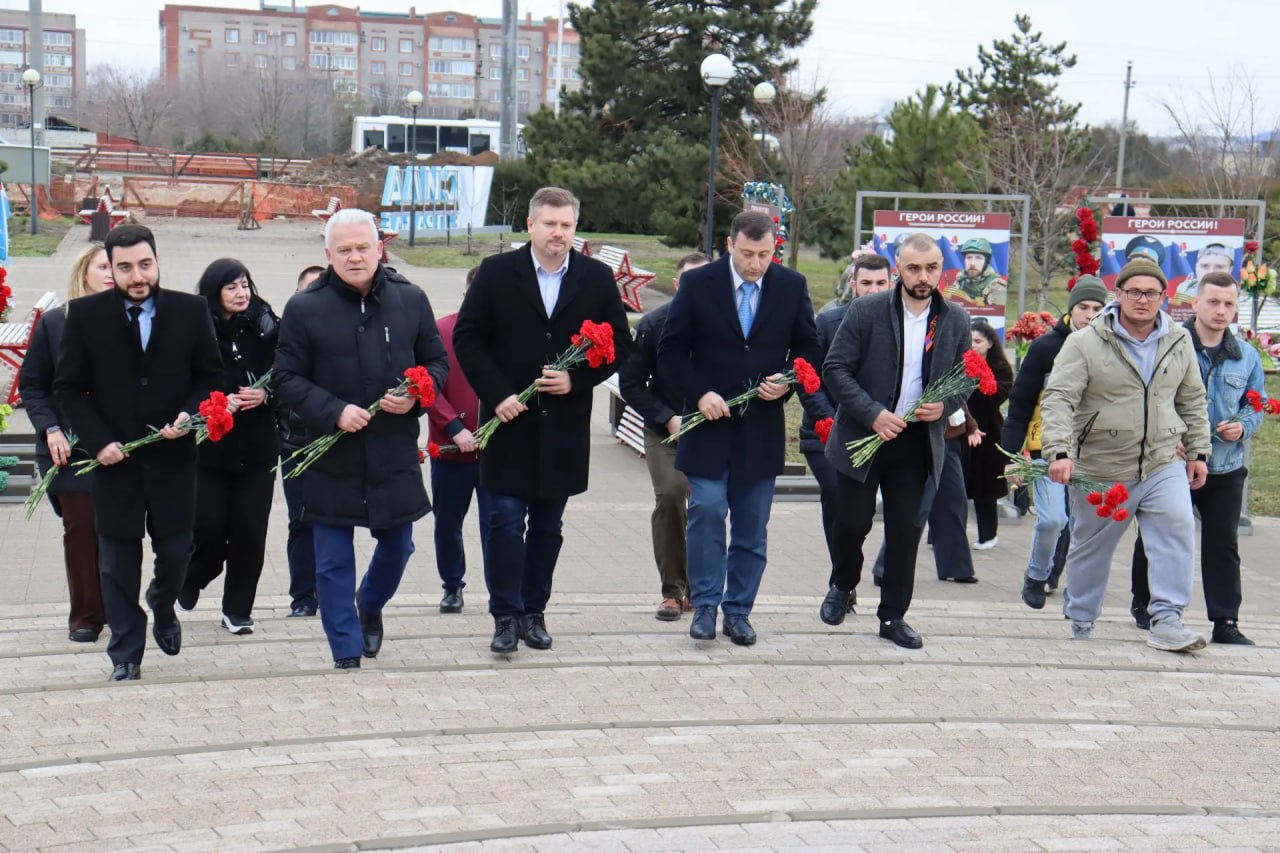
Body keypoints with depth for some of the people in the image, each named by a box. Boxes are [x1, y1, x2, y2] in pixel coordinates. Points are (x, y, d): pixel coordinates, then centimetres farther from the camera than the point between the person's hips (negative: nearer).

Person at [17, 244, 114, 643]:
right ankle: (85, 617, 11)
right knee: (81, 527, 1)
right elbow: (31, 385, 6)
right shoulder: (54, 323, 2)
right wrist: (50, 429, -6)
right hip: (71, 447, 0)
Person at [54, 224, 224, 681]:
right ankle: (125, 655, 15)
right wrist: (97, 441, -11)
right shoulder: (85, 314, -3)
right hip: (114, 459, -1)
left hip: (173, 455, 1)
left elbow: (211, 376, 6)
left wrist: (190, 414, -12)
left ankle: (163, 608, 41)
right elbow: (68, 387, 0)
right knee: (118, 561, 5)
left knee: (175, 550, 8)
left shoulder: (191, 310, -1)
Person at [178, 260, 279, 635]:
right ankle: (186, 585, 30)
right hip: (209, 446, -2)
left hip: (258, 447, 2)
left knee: (249, 532, 3)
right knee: (209, 530, -1)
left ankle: (238, 610, 17)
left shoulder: (266, 329, 1)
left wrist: (264, 395, -12)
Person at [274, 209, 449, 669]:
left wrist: (416, 396, -10)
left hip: (395, 455, 3)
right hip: (332, 458, -2)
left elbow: (437, 362, 10)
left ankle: (370, 606, 48)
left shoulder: (411, 299, 2)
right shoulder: (304, 308, -5)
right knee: (333, 563, 3)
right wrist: (333, 411, -19)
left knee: (397, 545, 17)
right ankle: (347, 656, 15)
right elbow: (287, 378, -4)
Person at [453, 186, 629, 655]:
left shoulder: (597, 279, 4)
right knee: (506, 521, -3)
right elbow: (466, 338, -1)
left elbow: (619, 344, 6)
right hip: (509, 421, -2)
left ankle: (534, 612, 20)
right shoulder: (496, 273, 0)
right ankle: (505, 615, 5)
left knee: (547, 525, 10)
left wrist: (577, 379, -9)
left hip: (564, 426, 2)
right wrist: (497, 395, -10)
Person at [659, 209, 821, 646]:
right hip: (710, 418, -2)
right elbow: (671, 349, -1)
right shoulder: (698, 283, -4)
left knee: (752, 524, 6)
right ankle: (705, 606, 3)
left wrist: (787, 381, -10)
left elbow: (808, 347, 9)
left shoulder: (792, 286, 1)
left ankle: (739, 610, 16)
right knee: (707, 512, -8)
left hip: (763, 426, 2)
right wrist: (700, 393, -13)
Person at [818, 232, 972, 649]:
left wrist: (945, 406, -10)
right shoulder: (866, 311, -7)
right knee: (853, 522, 2)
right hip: (864, 437, -2)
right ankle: (842, 587, 31)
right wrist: (872, 413, -19)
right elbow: (835, 369, -9)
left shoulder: (955, 320, 3)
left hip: (917, 442, 2)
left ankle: (893, 616, 16)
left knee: (906, 530, 3)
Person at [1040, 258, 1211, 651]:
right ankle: (1080, 625, 30)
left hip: (1163, 465, 3)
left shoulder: (1179, 342, 6)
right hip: (1100, 469, -2)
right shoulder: (1085, 343, -9)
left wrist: (1198, 452, 14)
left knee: (1177, 528, -19)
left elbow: (1193, 401, 17)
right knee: (1090, 547, 11)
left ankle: (1166, 619, -13)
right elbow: (1058, 398, -16)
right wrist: (1060, 452, -29)